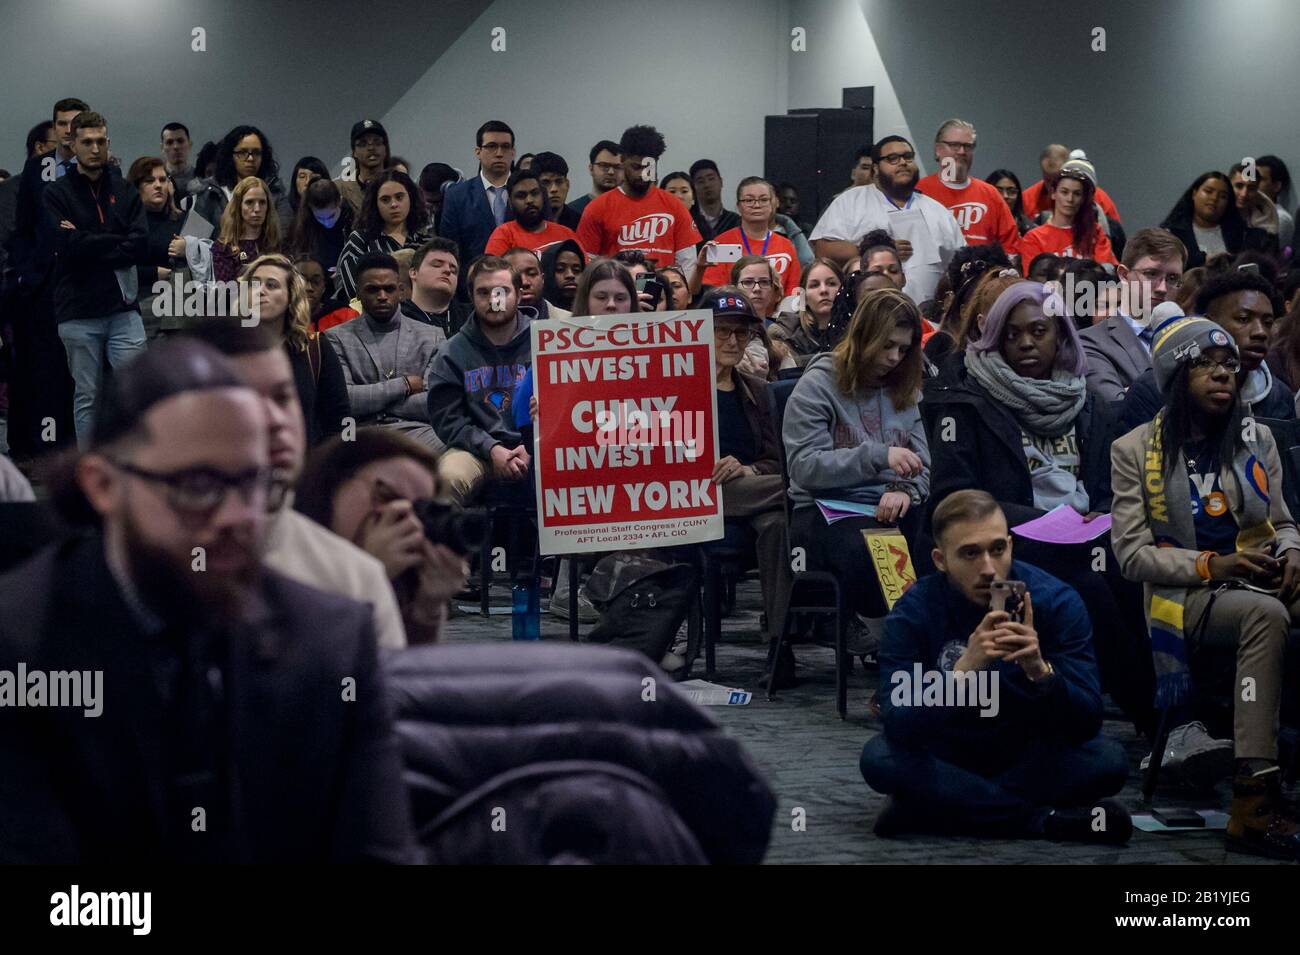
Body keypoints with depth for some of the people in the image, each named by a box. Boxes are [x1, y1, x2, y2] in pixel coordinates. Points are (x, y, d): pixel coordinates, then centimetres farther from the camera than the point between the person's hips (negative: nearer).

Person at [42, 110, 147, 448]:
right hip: (79, 313, -1)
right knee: (87, 397, 6)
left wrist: (86, 244, -10)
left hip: (123, 306, 2)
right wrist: (115, 242, -8)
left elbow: (140, 243, -4)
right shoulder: (56, 195, 3)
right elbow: (65, 244, -12)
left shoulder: (125, 191, 10)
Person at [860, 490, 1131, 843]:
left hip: (1031, 757, 0)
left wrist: (1040, 670, -40)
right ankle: (1044, 821, -25)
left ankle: (942, 808, -21)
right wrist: (964, 670, -44)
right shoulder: (914, 612, -18)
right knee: (879, 758, -30)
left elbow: (1087, 724, -21)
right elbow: (899, 729, -29)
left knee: (1108, 760, -27)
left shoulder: (1056, 600, -17)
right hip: (947, 758, 0)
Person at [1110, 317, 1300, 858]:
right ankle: (1253, 801, -43)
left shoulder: (1256, 441, 15)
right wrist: (1212, 565, -15)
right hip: (1183, 596, -4)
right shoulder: (1134, 452, 4)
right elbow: (1132, 553, -2)